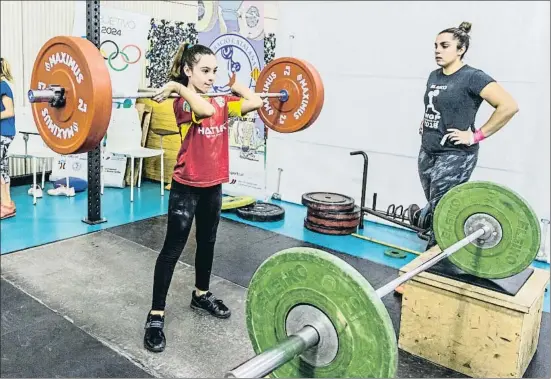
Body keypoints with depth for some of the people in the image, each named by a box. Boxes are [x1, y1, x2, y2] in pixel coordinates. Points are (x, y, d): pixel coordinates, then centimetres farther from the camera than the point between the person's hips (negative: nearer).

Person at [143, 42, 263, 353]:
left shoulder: (222, 101, 5)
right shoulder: (184, 103, -15)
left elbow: (255, 103, -8)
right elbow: (205, 110, -38)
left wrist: (235, 85, 6)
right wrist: (176, 87, -29)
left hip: (213, 184, 7)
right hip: (187, 186, -7)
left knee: (207, 242, 20)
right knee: (173, 249, -1)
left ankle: (202, 295, 40)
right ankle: (156, 316, 10)